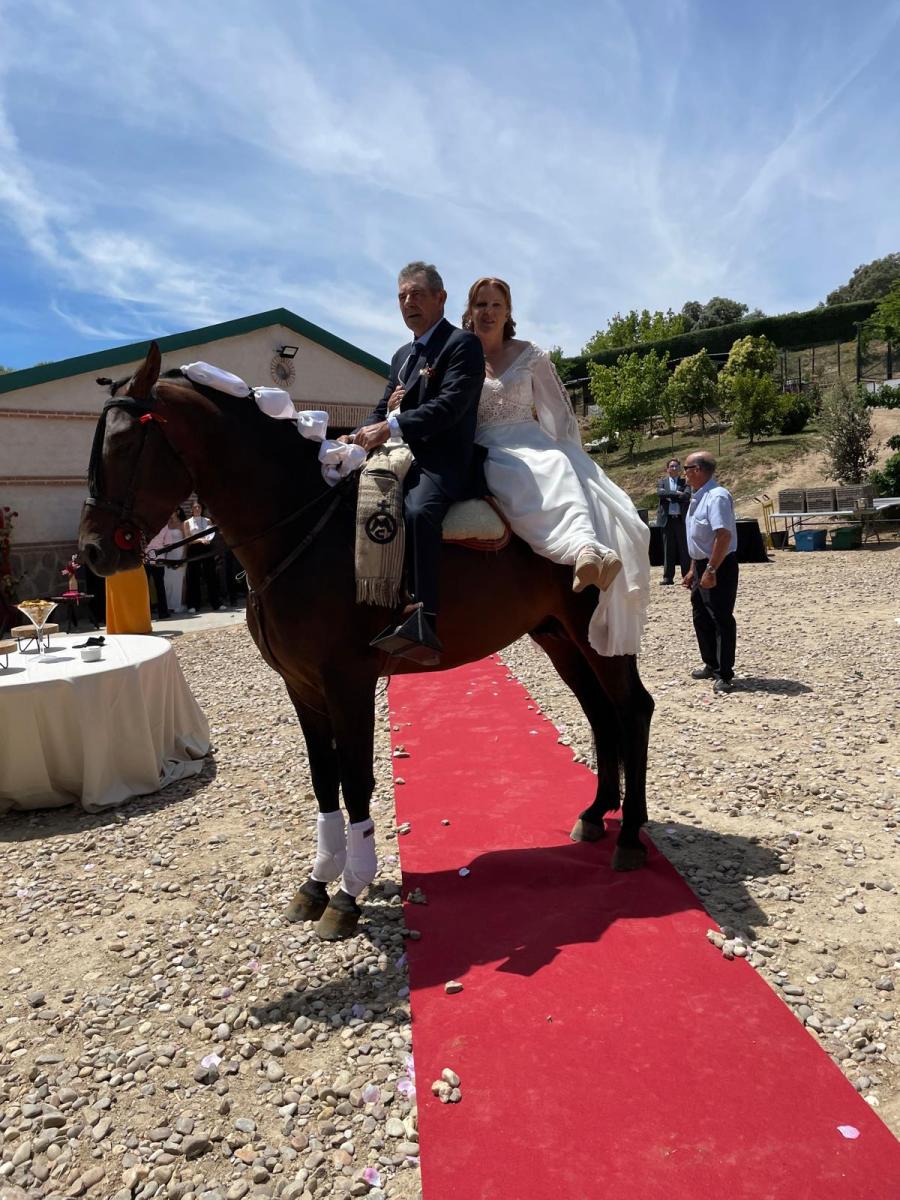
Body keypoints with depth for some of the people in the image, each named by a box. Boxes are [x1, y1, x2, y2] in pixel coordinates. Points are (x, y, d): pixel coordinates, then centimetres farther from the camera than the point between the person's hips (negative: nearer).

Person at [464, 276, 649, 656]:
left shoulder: (530, 355, 11)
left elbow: (559, 414, 11)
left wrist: (576, 458, 4)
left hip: (533, 446, 3)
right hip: (487, 455, -2)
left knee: (562, 474, -31)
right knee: (535, 484, -35)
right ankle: (585, 547, -58)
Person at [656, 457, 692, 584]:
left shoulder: (685, 481, 7)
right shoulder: (662, 481, 10)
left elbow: (686, 495, -11)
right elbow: (660, 493, -11)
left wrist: (670, 496, -8)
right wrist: (676, 494, -13)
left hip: (682, 519, -1)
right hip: (667, 519, 1)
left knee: (684, 549, 1)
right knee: (668, 549, 4)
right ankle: (668, 577, 9)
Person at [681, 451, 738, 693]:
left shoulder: (717, 496, -18)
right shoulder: (698, 498, 13)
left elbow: (724, 535, -27)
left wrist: (711, 570, -28)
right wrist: (693, 570, 20)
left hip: (719, 568, -10)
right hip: (703, 567, 10)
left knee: (721, 619, -3)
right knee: (701, 617, 17)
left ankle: (724, 675, 6)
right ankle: (711, 665, 32)